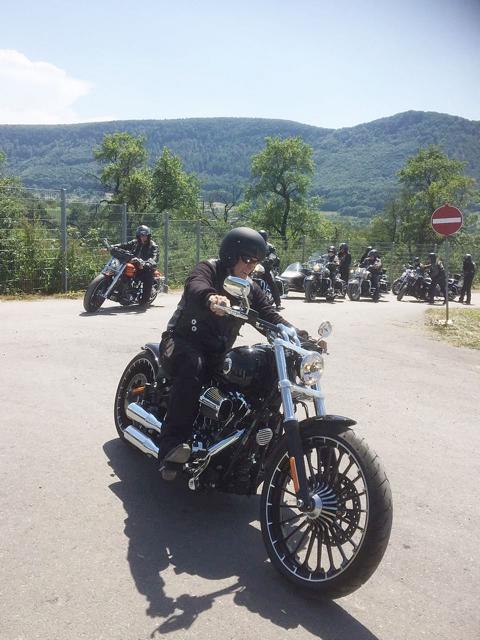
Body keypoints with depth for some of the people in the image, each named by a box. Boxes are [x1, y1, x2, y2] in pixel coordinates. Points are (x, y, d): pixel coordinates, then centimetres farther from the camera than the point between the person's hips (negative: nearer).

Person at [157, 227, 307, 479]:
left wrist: (295, 333, -16)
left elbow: (269, 315, 3)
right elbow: (196, 287, -30)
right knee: (192, 365, -39)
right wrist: (212, 298, -54)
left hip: (218, 354, 6)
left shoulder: (250, 290, 14)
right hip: (183, 342, -6)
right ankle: (172, 444, -40)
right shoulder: (208, 269, -7)